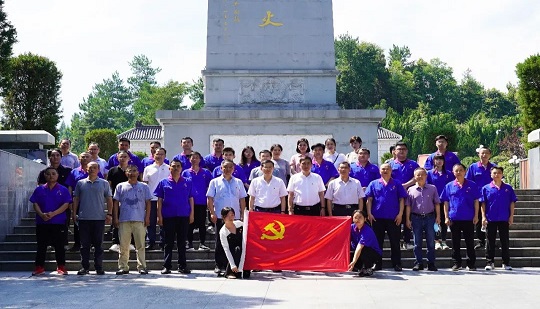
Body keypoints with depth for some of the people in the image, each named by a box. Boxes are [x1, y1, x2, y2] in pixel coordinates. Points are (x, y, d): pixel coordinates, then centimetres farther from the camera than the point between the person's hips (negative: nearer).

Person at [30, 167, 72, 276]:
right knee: (41, 246, 5)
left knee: (59, 246, 2)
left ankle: (61, 267, 10)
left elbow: (66, 205, -4)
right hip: (42, 222, 2)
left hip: (58, 222, -1)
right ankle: (39, 267, 12)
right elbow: (35, 204, 3)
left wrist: (53, 214, -17)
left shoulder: (63, 190, 4)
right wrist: (42, 214, -15)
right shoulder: (39, 189, 9)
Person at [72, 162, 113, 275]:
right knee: (84, 244, 4)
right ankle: (85, 267, 11)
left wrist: (109, 214, -2)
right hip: (84, 218, 1)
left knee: (98, 244, 3)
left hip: (99, 218, -1)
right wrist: (74, 213, 4)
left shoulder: (104, 183, 6)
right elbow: (76, 199, 12)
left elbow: (109, 199, 6)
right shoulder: (80, 183, 9)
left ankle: (99, 267, 9)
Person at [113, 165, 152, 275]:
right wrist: (115, 218, 2)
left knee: (140, 245, -1)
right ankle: (123, 267, 9)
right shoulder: (121, 186, 11)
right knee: (124, 245, 3)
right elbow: (116, 203, 10)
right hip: (124, 220, 1)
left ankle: (141, 267, 3)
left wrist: (147, 217, 0)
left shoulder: (144, 186, 10)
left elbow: (148, 202, 9)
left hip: (139, 220, -1)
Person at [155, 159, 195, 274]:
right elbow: (160, 200, 4)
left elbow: (191, 199, 8)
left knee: (182, 242, 6)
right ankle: (167, 266, 11)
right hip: (168, 216, -1)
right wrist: (159, 215, -2)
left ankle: (182, 266, 13)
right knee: (169, 242, 5)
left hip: (183, 216, 1)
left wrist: (192, 214, 2)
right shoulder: (164, 183, 4)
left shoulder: (188, 182, 7)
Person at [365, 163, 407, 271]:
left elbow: (401, 200, 4)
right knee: (377, 242, 6)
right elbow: (369, 200, 6)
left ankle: (397, 264, 10)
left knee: (395, 242, 3)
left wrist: (400, 214, -5)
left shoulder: (397, 184, 7)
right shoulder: (374, 184, 9)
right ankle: (377, 264, 13)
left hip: (393, 218, -1)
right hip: (377, 218, 1)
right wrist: (369, 214, -4)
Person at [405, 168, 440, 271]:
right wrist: (408, 219, 1)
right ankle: (418, 263, 12)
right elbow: (408, 206, 5)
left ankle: (431, 263, 11)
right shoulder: (411, 190, 4)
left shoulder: (432, 188, 5)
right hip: (416, 218, 0)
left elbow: (437, 203, 6)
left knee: (431, 242, 3)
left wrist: (438, 216, -1)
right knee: (417, 243, 5)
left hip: (429, 217, 0)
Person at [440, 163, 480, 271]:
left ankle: (471, 264, 12)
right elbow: (446, 203, 6)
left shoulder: (472, 185, 3)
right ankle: (456, 263, 16)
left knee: (470, 242, 4)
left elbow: (476, 201, 4)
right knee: (455, 242, 7)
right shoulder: (449, 186, 5)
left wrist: (476, 216, -2)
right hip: (454, 218, 1)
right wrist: (446, 217, 0)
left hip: (469, 218, -1)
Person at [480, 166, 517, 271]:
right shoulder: (486, 188, 1)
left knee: (505, 241, 7)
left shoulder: (508, 188, 4)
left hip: (504, 219, 1)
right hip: (490, 219, -1)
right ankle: (490, 262, 12)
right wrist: (483, 217, -5)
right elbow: (483, 203, 2)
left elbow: (512, 203, 5)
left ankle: (506, 263, 15)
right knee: (490, 242, 5)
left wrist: (511, 216, 0)